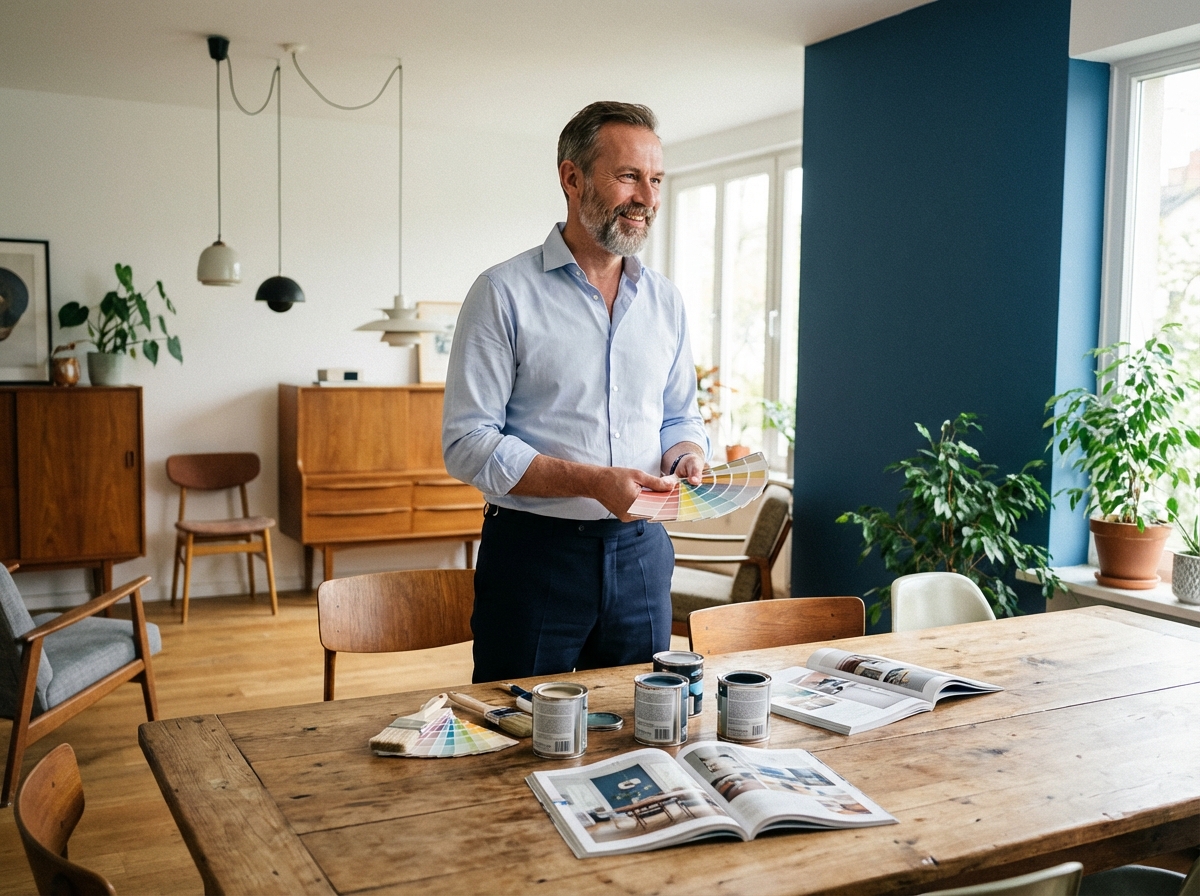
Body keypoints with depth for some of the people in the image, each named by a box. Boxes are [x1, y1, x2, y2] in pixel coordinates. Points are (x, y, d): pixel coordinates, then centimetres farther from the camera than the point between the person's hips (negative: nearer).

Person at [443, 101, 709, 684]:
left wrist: (686, 456, -6)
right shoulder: (505, 293, -8)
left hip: (640, 553, 5)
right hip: (533, 553, -4)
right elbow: (467, 444, -13)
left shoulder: (664, 300, 9)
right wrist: (592, 481, -22)